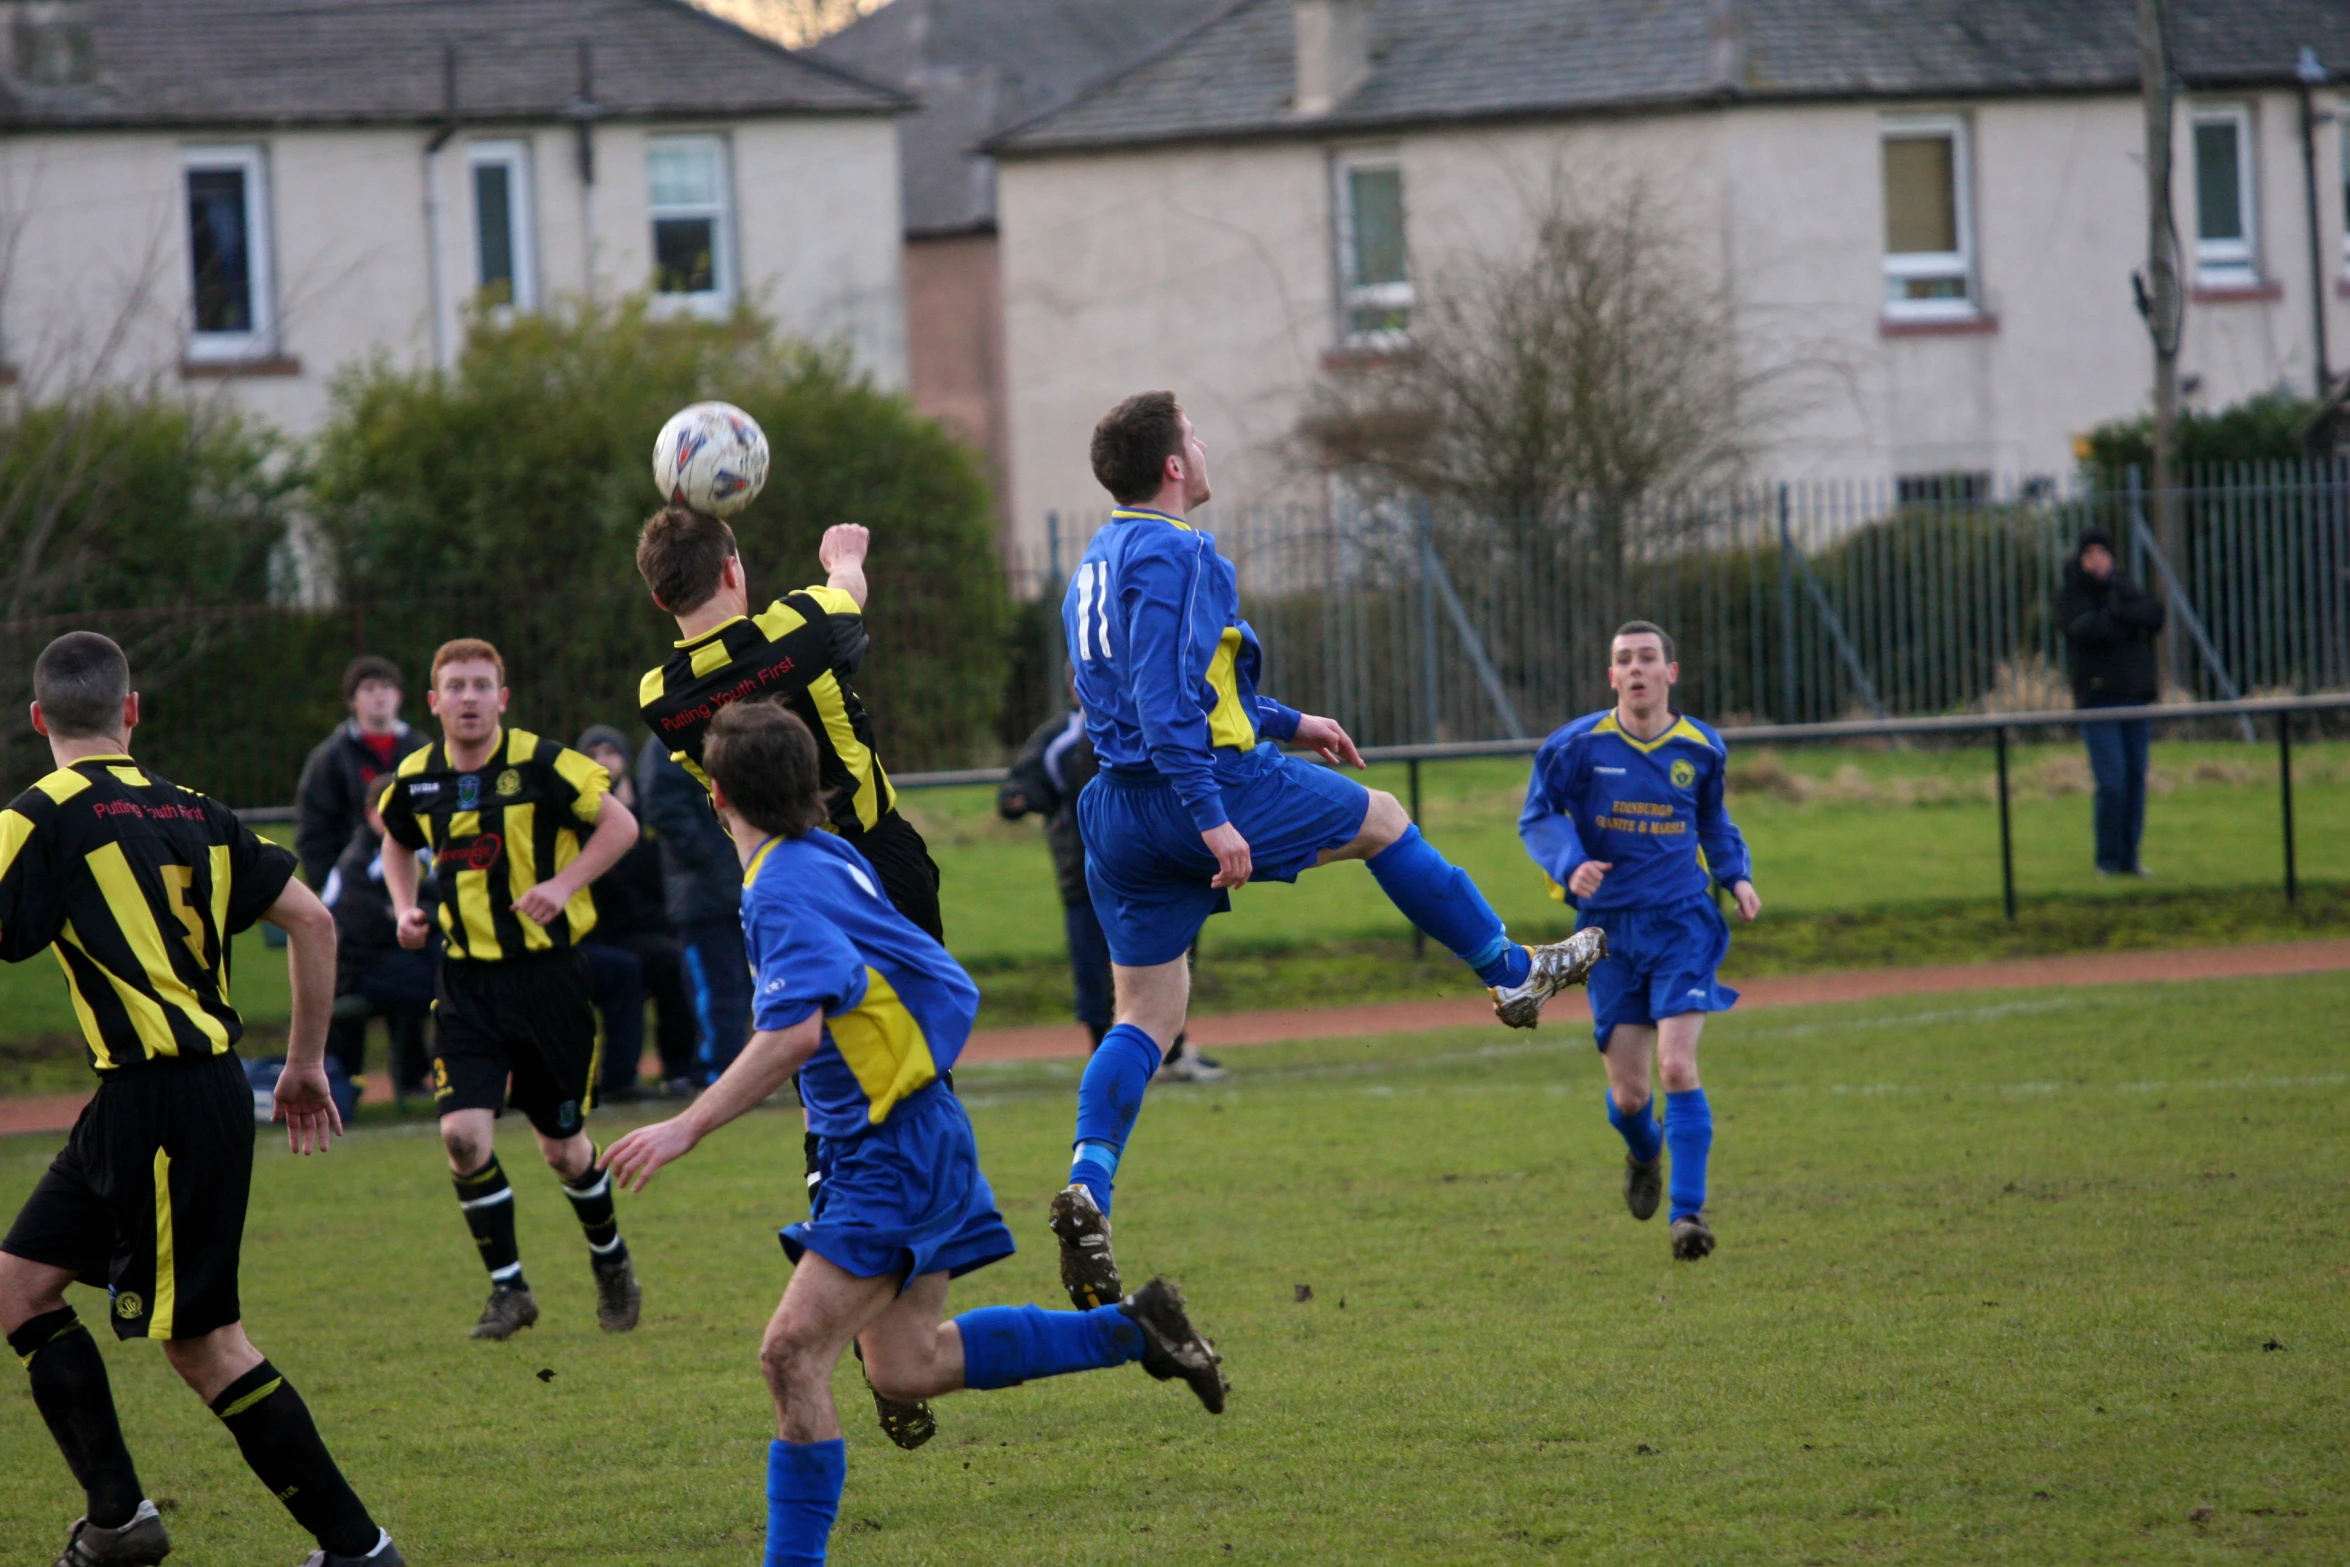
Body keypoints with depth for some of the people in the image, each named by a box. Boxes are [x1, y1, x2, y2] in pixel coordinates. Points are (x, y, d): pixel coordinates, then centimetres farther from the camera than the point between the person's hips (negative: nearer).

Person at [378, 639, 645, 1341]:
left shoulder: (540, 765, -11)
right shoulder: (417, 779, 2)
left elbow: (620, 824, -7)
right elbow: (398, 842, 23)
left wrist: (565, 883, -19)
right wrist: (405, 908, 7)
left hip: (547, 973, -3)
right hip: (467, 980, 3)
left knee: (561, 1146, 7)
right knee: (463, 1134, -13)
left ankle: (610, 1258, 35)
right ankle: (508, 1288, 2)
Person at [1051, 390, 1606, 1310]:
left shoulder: (1101, 563, 18)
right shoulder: (1171, 555, -14)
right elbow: (1164, 702, -24)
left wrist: (1287, 724, 36)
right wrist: (1212, 819, -27)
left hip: (1120, 812, 9)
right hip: (1209, 782, -8)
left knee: (1146, 1015, 6)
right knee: (1380, 821, 16)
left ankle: (1088, 1184, -14)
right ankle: (1511, 975, 29)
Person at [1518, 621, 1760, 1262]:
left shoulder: (1701, 749, 4)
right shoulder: (1578, 746, -4)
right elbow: (1538, 817, 3)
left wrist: (1737, 875, 5)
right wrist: (1570, 865, -16)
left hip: (1682, 921, 0)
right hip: (1610, 927, 0)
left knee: (1677, 1067, -18)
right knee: (1627, 1094, 2)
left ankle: (1689, 1210, -13)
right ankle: (1644, 1154, 39)